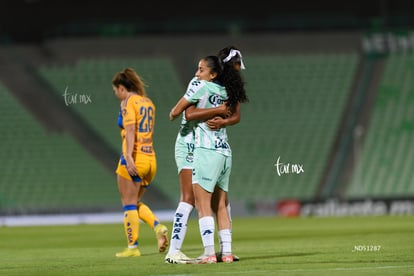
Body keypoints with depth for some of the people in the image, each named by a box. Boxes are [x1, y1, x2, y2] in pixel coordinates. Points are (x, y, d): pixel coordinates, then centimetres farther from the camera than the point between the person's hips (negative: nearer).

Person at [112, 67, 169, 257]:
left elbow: (130, 129, -18)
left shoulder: (128, 102, -7)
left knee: (129, 204, 1)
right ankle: (158, 226, -3)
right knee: (135, 202, 18)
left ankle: (132, 247, 0)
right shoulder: (148, 102, 16)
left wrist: (129, 156, -25)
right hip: (150, 158, 8)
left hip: (134, 158, -8)